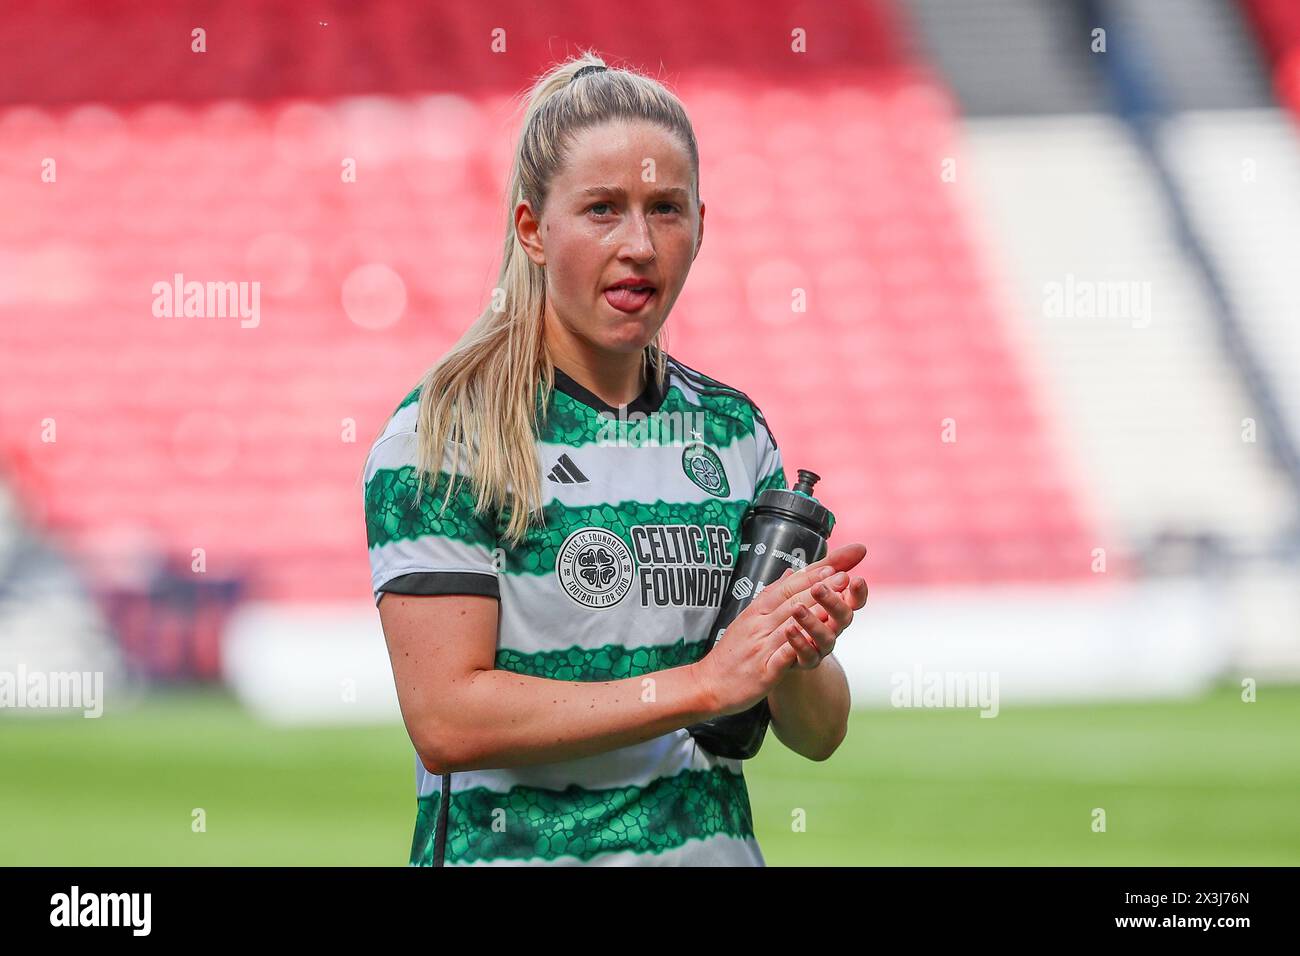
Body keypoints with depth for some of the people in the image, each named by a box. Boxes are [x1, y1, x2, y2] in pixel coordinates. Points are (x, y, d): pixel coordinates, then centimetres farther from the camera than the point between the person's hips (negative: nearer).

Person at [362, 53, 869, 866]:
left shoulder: (732, 428, 5)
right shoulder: (444, 436, -11)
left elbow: (819, 732, 5)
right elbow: (445, 720, -20)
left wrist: (800, 661, -17)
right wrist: (703, 684, -22)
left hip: (715, 844, 5)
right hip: (515, 849, -5)